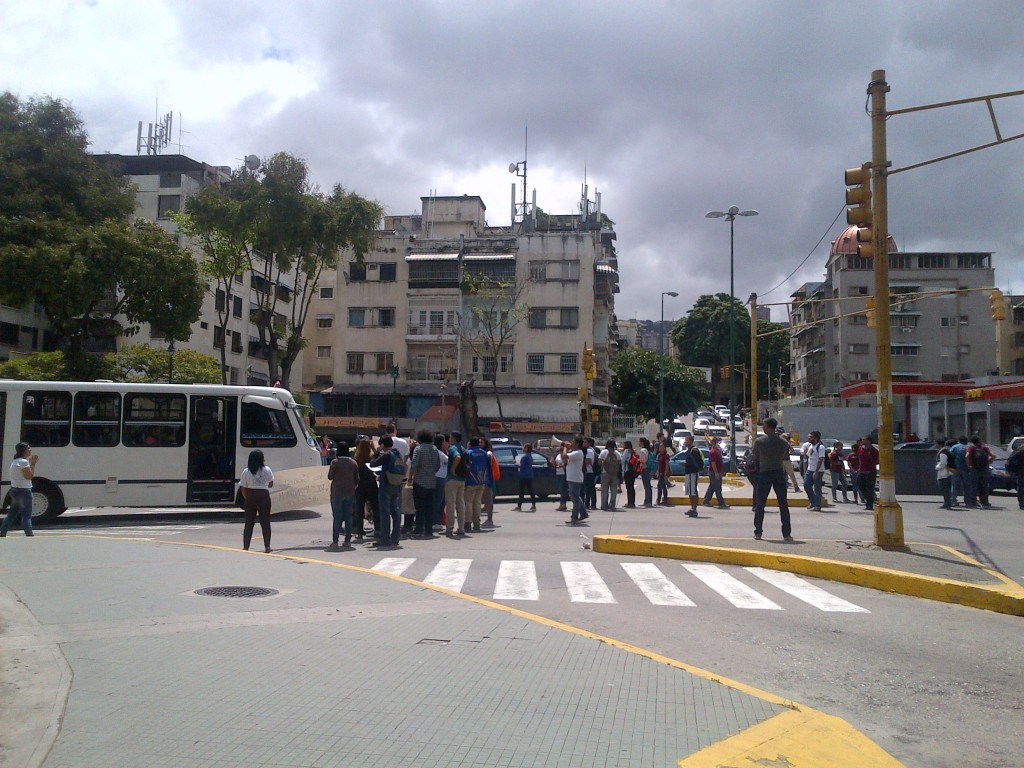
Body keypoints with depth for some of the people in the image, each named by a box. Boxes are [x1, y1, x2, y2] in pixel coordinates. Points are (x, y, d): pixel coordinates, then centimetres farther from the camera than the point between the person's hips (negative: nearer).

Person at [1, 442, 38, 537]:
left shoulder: (15, 461, 17)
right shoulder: (23, 461, -15)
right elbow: (29, 476, -17)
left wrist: (31, 463, 14)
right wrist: (33, 464, -11)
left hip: (15, 490, 10)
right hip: (23, 490, -10)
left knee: (12, 513, 15)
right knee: (26, 514, -6)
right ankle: (29, 534, -5)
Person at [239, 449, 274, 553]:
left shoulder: (246, 472, -4)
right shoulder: (267, 470, -3)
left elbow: (243, 489, -2)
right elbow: (271, 485, 9)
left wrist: (247, 498, 11)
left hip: (251, 497, 0)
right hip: (264, 496, 0)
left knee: (249, 522, 7)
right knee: (265, 522, 6)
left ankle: (245, 546, 7)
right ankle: (267, 546, 4)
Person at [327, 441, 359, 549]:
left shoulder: (335, 462, -10)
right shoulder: (353, 463, 1)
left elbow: (330, 477, -4)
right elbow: (357, 479, 6)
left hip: (337, 492, -3)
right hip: (350, 492, 3)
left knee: (337, 517, 0)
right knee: (348, 516, 8)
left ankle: (335, 541, -3)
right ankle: (348, 540, 8)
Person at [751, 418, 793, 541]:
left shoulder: (759, 441, -6)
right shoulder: (783, 442, 0)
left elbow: (755, 456, 8)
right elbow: (786, 458, 11)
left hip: (764, 473, -1)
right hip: (779, 473, 1)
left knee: (760, 504, 7)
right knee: (783, 505, 5)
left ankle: (758, 532, 7)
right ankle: (787, 534, 3)